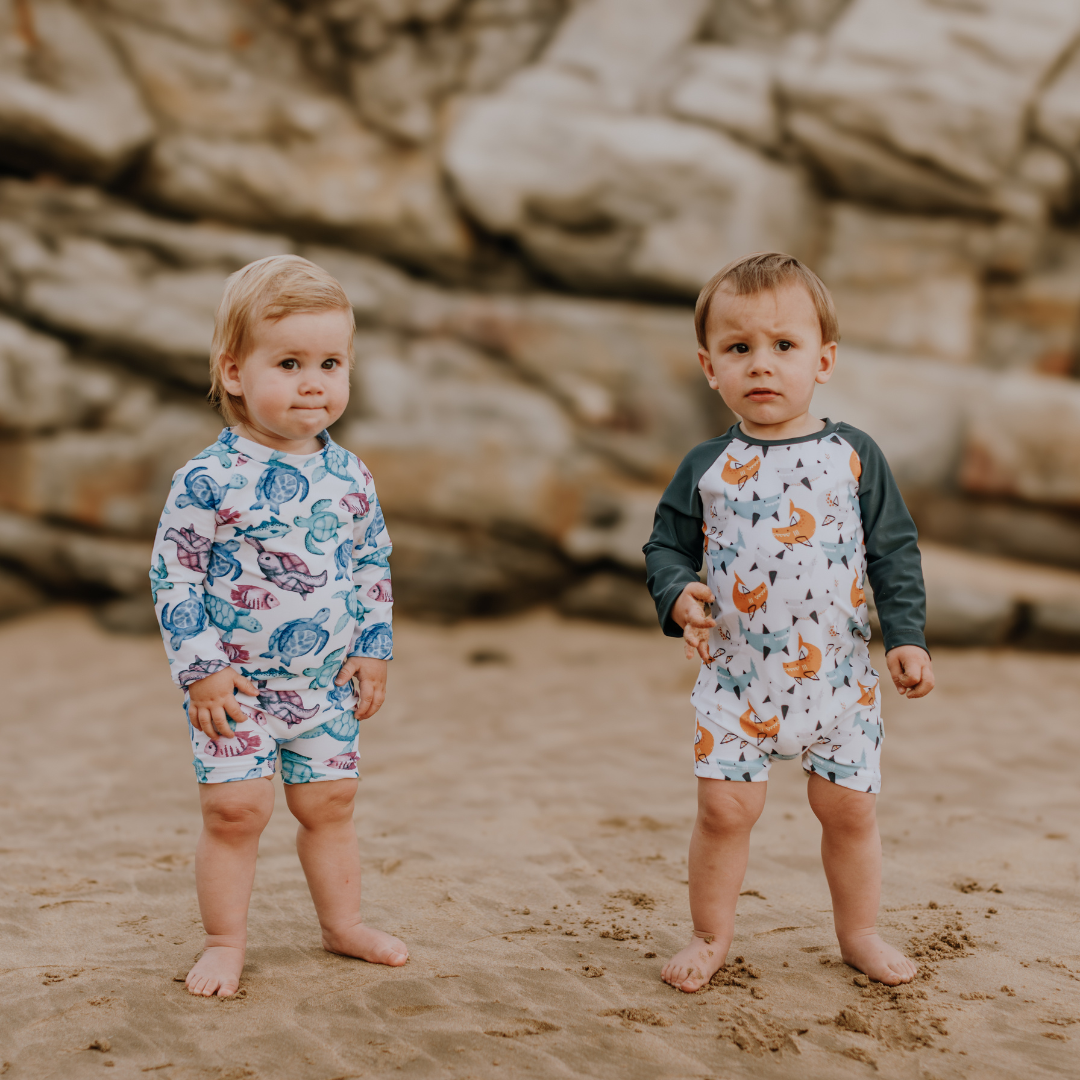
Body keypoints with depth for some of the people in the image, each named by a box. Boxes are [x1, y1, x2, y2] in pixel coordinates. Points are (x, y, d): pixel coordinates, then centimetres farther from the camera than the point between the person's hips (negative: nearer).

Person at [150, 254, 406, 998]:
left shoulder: (351, 477, 1)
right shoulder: (209, 480, -14)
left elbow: (375, 566, 11)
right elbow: (174, 575, -11)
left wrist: (374, 649, 5)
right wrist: (200, 667, -14)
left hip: (327, 683, 4)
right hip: (235, 684, -4)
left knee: (330, 801, 13)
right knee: (234, 808, -4)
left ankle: (344, 923, 30)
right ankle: (227, 941, 13)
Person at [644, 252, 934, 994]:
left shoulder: (854, 455, -1)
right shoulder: (706, 467, 0)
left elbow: (896, 551, 2)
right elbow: (667, 545, 8)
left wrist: (906, 637, -6)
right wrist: (678, 597, -12)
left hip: (840, 677, 0)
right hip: (736, 679, 0)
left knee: (849, 808, 9)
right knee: (725, 807, -2)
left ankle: (860, 933, 29)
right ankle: (712, 936, 17)